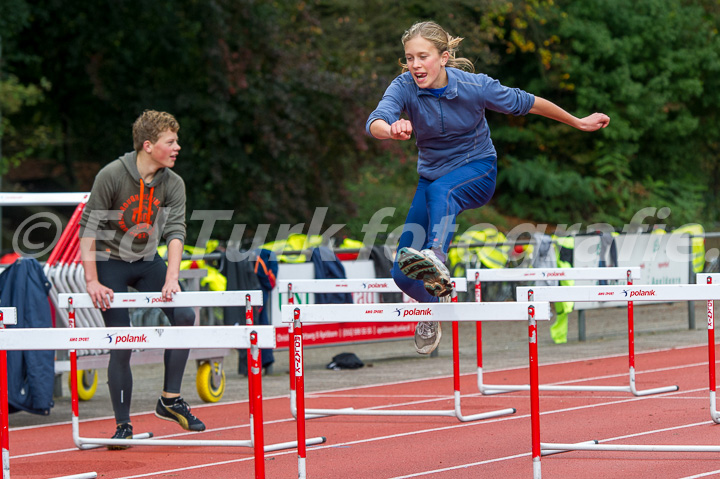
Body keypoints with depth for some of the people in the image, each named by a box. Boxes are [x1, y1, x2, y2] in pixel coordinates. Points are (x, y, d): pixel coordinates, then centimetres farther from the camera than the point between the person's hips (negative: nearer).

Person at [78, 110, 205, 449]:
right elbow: (88, 228, -17)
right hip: (110, 262, -4)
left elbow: (175, 231, -16)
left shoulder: (173, 184, -7)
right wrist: (92, 282, -23)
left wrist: (172, 278, -31)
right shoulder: (112, 176, -19)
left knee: (184, 316, -16)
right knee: (121, 345, -9)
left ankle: (170, 399, -4)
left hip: (147, 261, 4)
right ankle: (123, 425, 3)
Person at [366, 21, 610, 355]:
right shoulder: (405, 87, -17)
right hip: (433, 175, 3)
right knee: (404, 276, -3)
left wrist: (579, 123, 7)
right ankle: (434, 305, 31)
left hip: (477, 170, -3)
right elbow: (376, 121, -36)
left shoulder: (475, 86, -19)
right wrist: (391, 130, -61)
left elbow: (526, 103, -4)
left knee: (440, 189, -40)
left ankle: (436, 259, -64)